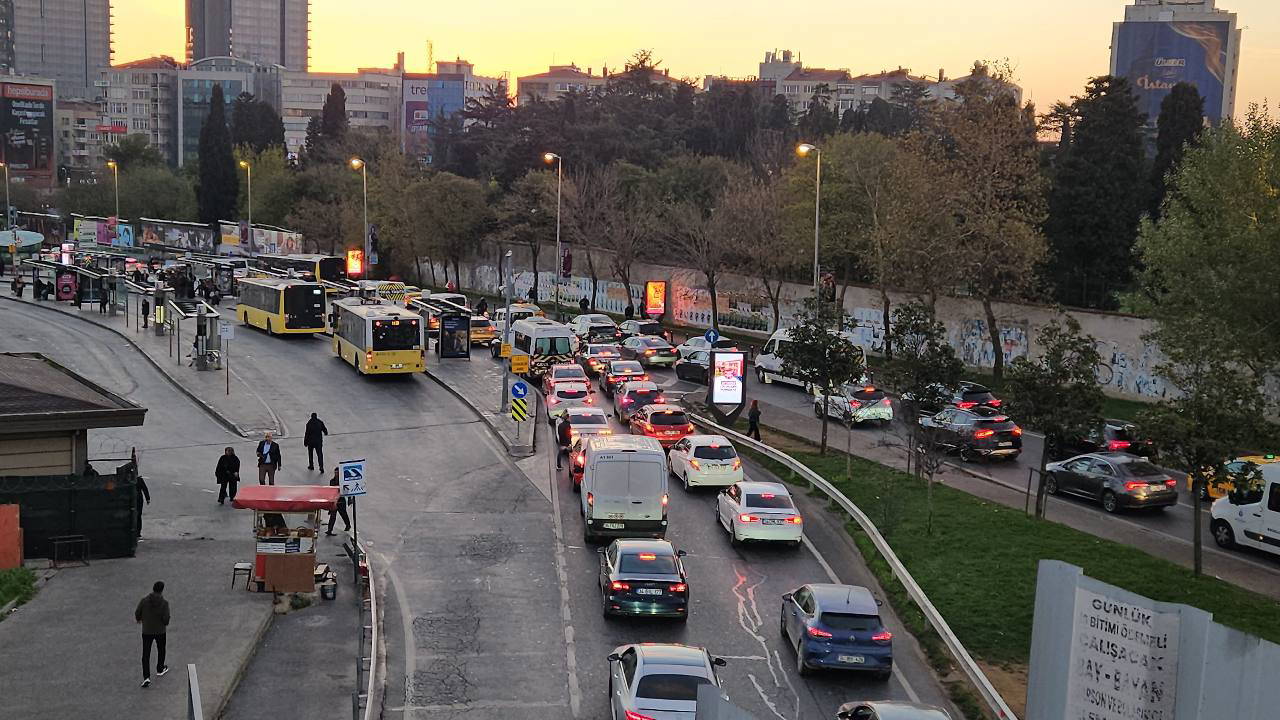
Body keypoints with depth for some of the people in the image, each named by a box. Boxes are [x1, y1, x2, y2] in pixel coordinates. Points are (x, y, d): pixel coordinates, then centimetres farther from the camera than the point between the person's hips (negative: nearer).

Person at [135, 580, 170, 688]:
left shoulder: (144, 601, -12)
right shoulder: (164, 603, -16)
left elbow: (137, 614, -4)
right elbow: (166, 618, -17)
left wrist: (138, 620, 18)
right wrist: (166, 625, 5)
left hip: (147, 631, 0)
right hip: (160, 631, 0)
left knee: (146, 654, 4)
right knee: (161, 650, 24)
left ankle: (146, 677, -7)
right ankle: (160, 670, 42)